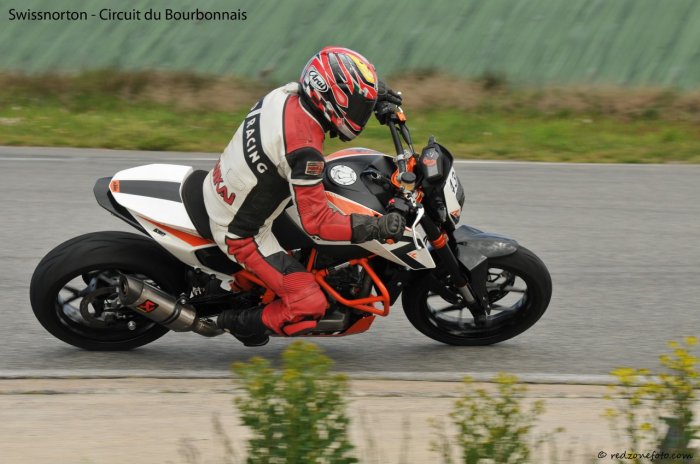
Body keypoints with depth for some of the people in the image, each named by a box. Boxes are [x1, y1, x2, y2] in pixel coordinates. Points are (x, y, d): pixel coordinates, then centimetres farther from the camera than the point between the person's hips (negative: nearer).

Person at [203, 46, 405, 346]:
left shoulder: (288, 93, -9)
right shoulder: (304, 149, -33)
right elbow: (316, 221, -30)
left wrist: (376, 96, 5)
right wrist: (377, 227, -32)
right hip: (241, 233, -9)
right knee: (310, 306, -13)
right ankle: (241, 321, 9)